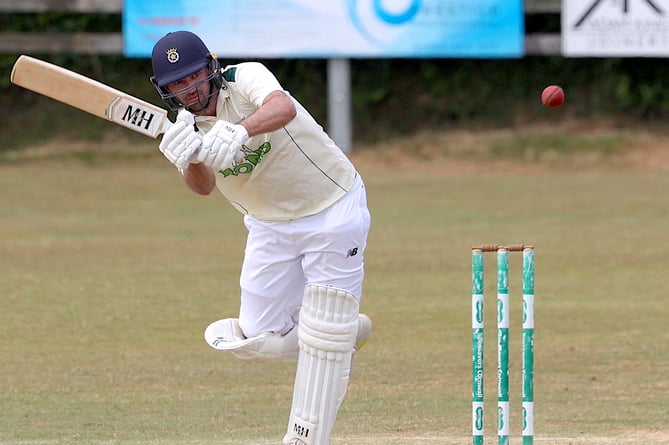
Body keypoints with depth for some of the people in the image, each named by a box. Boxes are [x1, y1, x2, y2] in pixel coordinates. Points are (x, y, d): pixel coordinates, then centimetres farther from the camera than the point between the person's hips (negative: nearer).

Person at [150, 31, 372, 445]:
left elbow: (284, 108, -43)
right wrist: (190, 160, -43)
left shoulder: (246, 78, -20)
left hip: (333, 211, -6)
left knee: (322, 340, -7)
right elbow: (203, 186, -20)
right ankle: (344, 330, 26)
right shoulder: (184, 126, -4)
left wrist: (240, 131, -61)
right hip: (271, 226, 6)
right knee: (258, 341, 0)